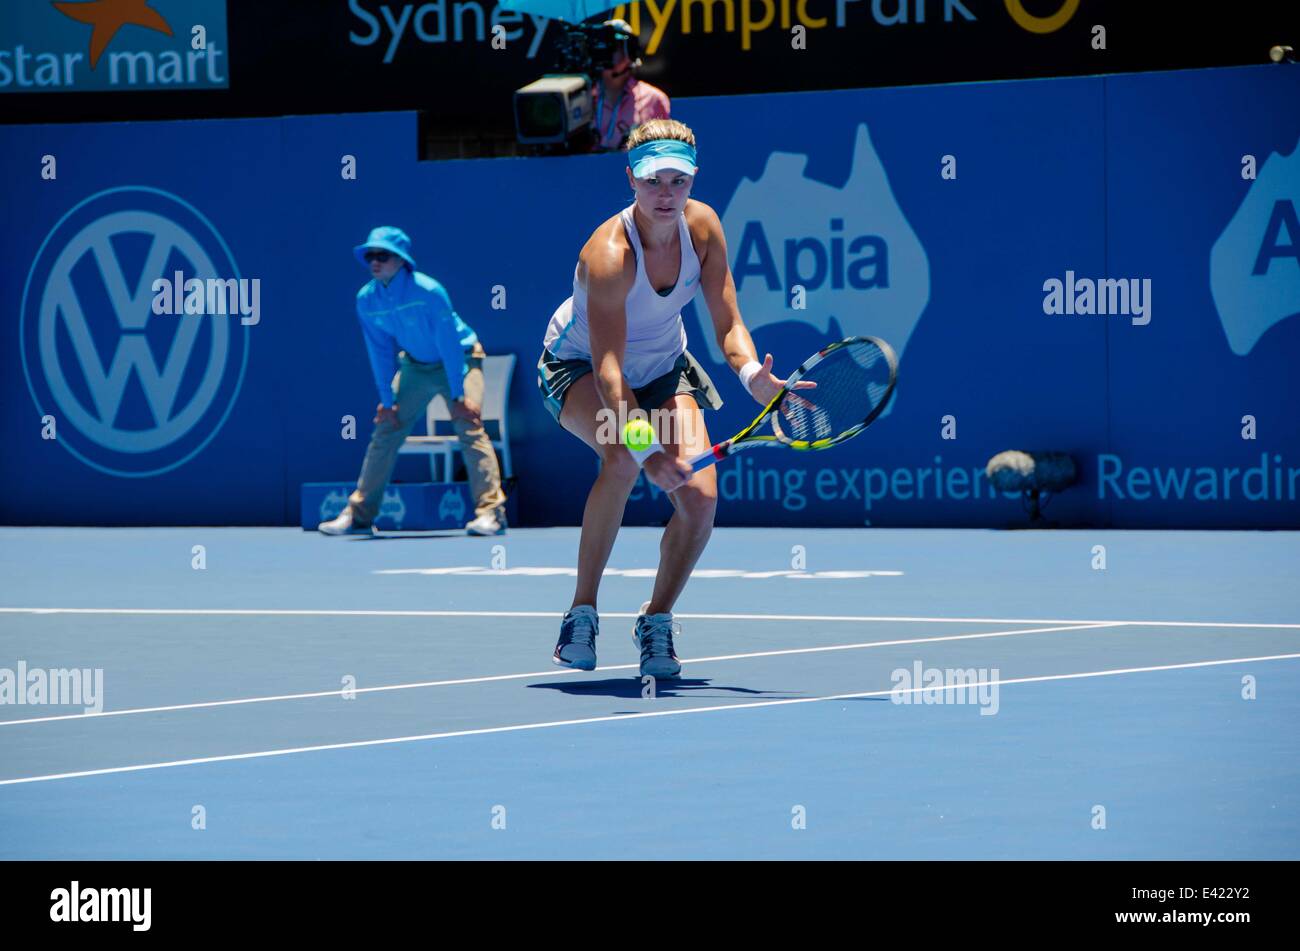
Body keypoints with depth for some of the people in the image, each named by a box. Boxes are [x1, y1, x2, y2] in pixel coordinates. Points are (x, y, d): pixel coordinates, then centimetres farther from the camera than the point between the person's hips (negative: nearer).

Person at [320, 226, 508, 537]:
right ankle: (358, 515, 8)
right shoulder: (367, 300, -13)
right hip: (415, 367, 5)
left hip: (459, 360, -5)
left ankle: (491, 512, -23)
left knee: (470, 428, -21)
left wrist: (457, 395, -25)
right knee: (384, 432, 1)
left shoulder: (428, 292, -29)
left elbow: (449, 344, -26)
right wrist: (387, 399, -5)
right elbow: (380, 351, -4)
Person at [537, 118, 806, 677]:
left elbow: (728, 324, -11)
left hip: (663, 369, 5)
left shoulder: (702, 227, -16)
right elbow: (608, 368, -39)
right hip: (579, 367, -5)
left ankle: (656, 621, 10)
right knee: (622, 460, -36)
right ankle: (582, 611, -21)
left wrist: (753, 376, -34)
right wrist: (647, 450, -52)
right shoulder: (609, 255, -33)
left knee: (699, 498, -15)